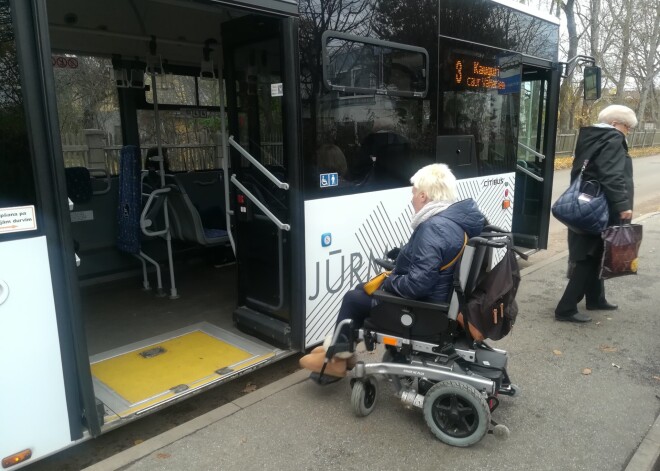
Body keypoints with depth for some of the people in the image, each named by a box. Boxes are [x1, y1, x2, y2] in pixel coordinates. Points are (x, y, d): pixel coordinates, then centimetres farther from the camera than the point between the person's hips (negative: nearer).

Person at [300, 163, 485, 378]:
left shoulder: (433, 228, -28)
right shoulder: (456, 217, 4)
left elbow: (418, 283, -33)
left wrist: (388, 282, -15)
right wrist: (395, 274, 7)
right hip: (440, 296, 10)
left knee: (353, 299, 6)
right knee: (361, 289, 19)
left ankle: (336, 359, 24)